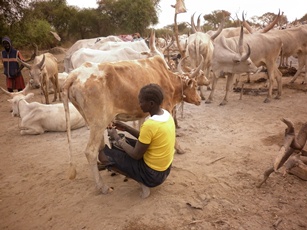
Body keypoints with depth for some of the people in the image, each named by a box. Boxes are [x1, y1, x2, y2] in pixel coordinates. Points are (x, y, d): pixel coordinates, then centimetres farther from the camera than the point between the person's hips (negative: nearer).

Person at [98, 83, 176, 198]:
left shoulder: (149, 125, -30)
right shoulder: (166, 114, -3)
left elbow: (136, 155, -17)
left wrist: (116, 138, -6)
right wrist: (126, 128, 7)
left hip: (152, 174, -8)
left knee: (103, 155, -3)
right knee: (124, 142, 21)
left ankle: (143, 183, -3)